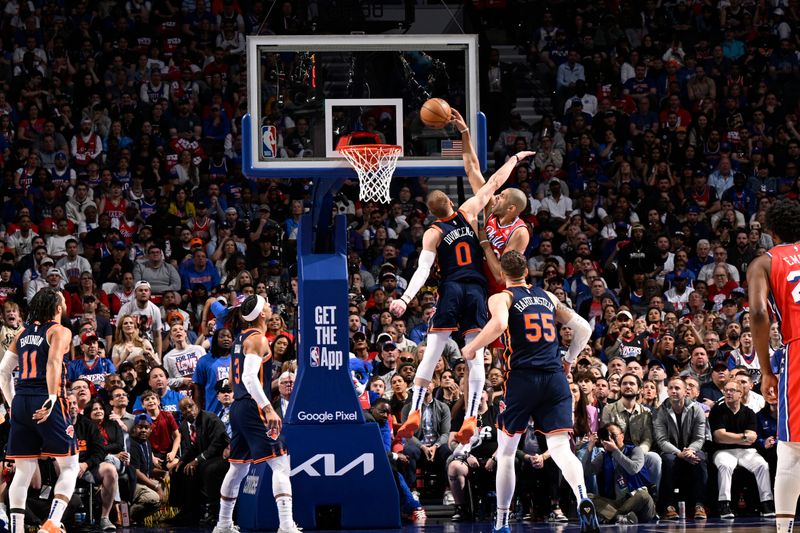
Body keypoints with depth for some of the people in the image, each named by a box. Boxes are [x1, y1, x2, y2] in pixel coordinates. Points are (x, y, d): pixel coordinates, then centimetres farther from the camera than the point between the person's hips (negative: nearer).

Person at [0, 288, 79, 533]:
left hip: (20, 402, 6)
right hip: (46, 403, -6)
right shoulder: (59, 331, 0)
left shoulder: (23, 334, 18)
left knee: (24, 470, 10)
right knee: (69, 467, 3)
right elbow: (53, 362, -18)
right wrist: (51, 398, -25)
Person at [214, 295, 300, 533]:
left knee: (238, 467, 19)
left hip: (238, 406, 10)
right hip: (254, 407, -10)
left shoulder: (241, 337, 16)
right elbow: (250, 377, -23)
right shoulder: (257, 339, -12)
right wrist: (268, 409, -28)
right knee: (280, 464, -13)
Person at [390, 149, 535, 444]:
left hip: (451, 290, -2)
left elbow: (423, 269, -13)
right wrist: (515, 159, 28)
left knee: (431, 354, 1)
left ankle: (414, 413, -6)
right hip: (477, 289, 2)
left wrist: (405, 299, -19)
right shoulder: (467, 213, 6)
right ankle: (470, 418, -11)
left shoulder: (433, 233, 0)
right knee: (476, 357, 0)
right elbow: (493, 183, 16)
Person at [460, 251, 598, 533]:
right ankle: (583, 500, -35)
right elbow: (583, 328, 19)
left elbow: (499, 323, -20)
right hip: (555, 379, 3)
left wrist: (471, 348, -7)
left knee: (506, 451, 13)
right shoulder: (548, 297, 18)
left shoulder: (501, 299, 3)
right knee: (560, 448, -7)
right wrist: (569, 360, 31)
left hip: (522, 377, -3)